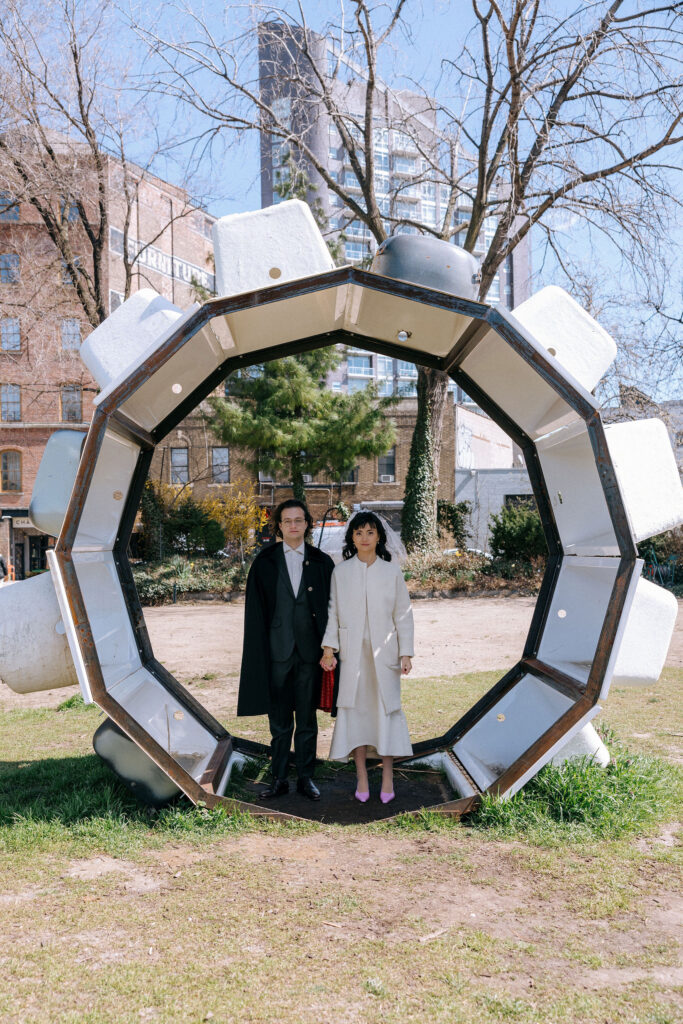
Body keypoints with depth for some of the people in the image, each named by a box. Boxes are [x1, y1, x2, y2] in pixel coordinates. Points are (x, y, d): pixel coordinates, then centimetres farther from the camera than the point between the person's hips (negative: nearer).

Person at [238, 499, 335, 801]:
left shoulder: (322, 562, 3)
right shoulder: (264, 562, 2)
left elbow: (331, 608, 4)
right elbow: (255, 611, 1)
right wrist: (260, 651, -5)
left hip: (310, 651, 0)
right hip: (277, 651, 0)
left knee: (307, 719, 10)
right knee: (279, 720, 9)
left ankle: (305, 776, 23)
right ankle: (279, 779, 20)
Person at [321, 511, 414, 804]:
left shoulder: (392, 571, 3)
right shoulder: (340, 572, 4)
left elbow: (403, 614, 3)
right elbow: (333, 612, 5)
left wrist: (406, 653, -1)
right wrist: (329, 648, -4)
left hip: (384, 652, 0)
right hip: (352, 653, 1)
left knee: (386, 708, 1)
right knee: (355, 709, 3)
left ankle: (387, 776, 14)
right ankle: (361, 777, 14)